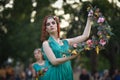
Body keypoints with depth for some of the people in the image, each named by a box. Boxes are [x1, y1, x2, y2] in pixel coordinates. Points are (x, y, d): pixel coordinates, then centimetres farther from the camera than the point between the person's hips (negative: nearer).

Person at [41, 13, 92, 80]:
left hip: (68, 74, 4)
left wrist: (89, 19, 14)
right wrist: (72, 56, -18)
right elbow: (54, 61, -12)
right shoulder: (46, 43, 0)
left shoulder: (66, 42, 13)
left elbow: (85, 36, 11)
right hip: (55, 74, -4)